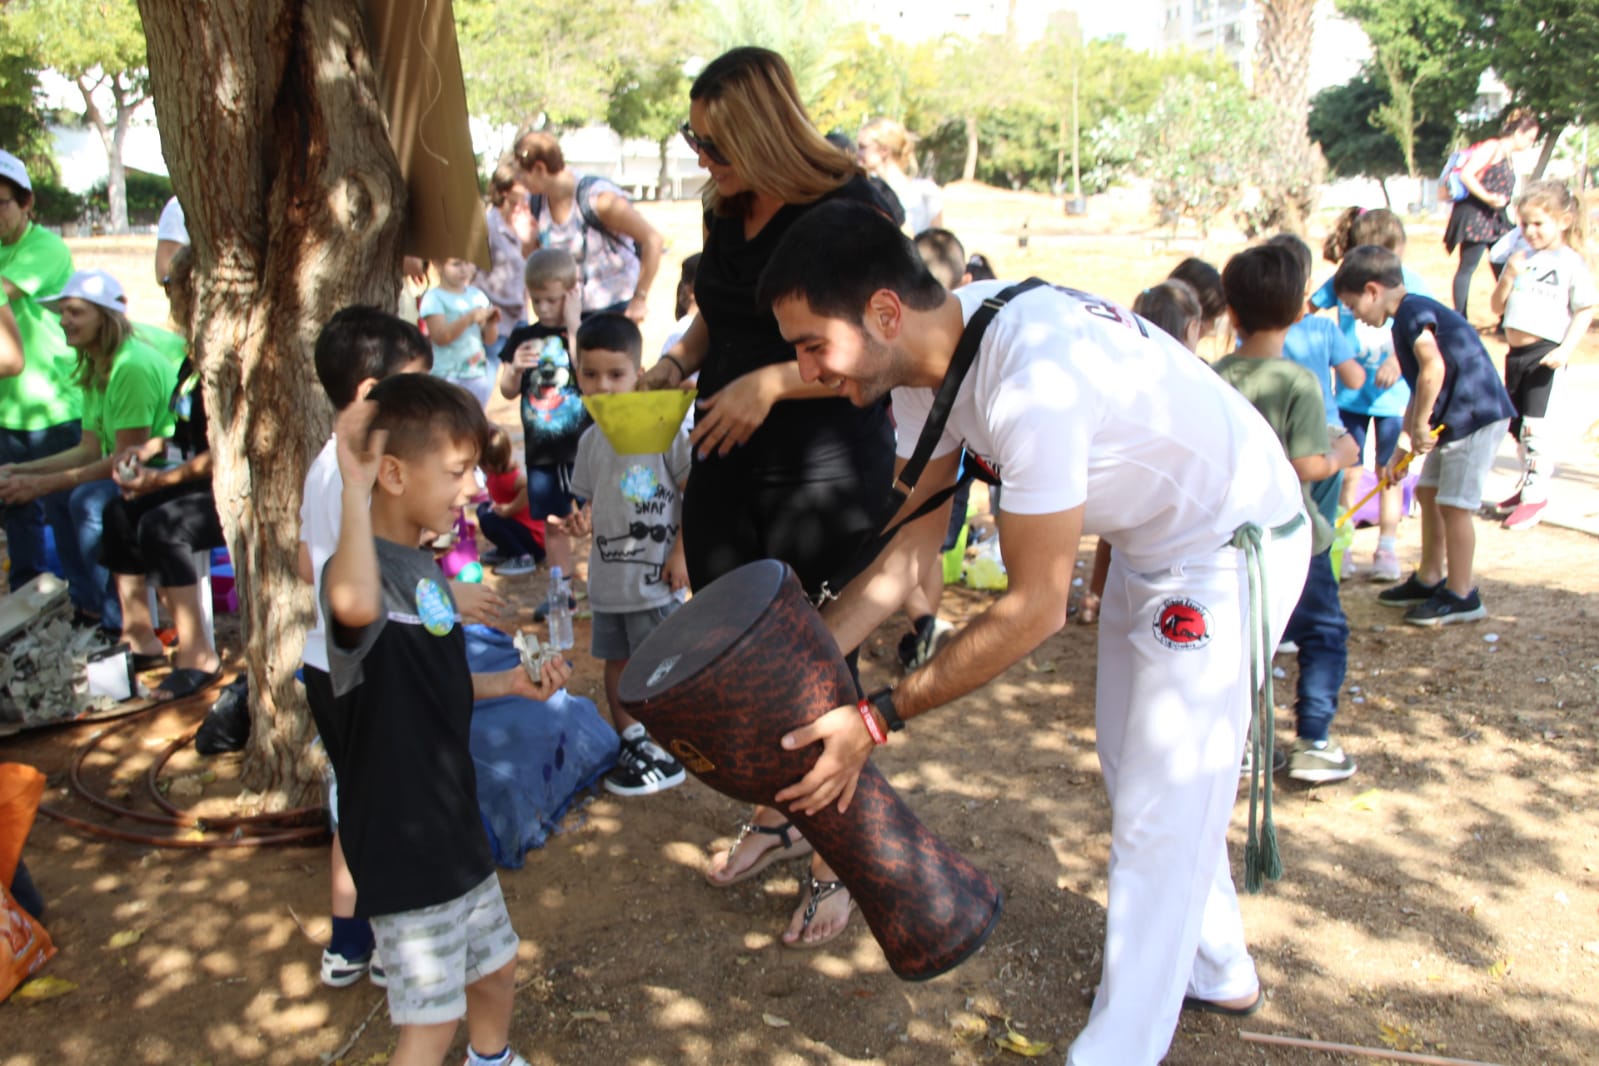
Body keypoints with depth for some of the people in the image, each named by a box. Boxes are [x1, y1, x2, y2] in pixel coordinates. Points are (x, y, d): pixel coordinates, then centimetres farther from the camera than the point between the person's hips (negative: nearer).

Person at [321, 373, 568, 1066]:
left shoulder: (423, 568, 6)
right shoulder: (362, 572, -24)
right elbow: (355, 606, -51)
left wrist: (509, 684, 8)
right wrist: (353, 485, -45)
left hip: (453, 823, 9)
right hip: (401, 844, -9)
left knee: (496, 966, 26)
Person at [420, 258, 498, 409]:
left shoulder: (477, 295, 9)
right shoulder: (434, 297, -7)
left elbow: (489, 339, 10)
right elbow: (440, 337, -19)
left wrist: (492, 322, -11)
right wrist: (470, 318, -26)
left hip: (478, 375, 5)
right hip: (446, 377, -5)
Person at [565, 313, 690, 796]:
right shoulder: (590, 440, 5)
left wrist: (681, 552, -13)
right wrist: (584, 521, -5)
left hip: (654, 578, -6)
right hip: (607, 577, 6)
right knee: (616, 663, 17)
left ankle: (667, 755, 18)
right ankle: (630, 745, 34)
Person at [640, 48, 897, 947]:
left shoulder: (853, 210, -13)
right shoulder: (728, 215, 9)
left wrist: (773, 382, -23)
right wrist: (677, 362, 3)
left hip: (826, 472, -7)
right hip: (728, 465, 7)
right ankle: (777, 819, 38)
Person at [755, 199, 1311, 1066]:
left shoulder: (1029, 379, -38)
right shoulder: (927, 360, -10)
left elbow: (1034, 608, -31)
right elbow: (911, 546, -4)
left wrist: (878, 718, -28)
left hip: (1233, 547, -9)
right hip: (1149, 542, 10)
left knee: (1161, 811, -3)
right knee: (1139, 773, 22)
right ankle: (1216, 972, 44)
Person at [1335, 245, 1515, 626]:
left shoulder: (1414, 311, -15)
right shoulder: (1406, 321, 16)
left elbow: (1434, 369, -29)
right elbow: (1418, 391, 18)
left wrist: (1420, 425, -19)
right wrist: (1402, 449, 16)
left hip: (1477, 414, -11)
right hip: (1454, 418, 11)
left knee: (1454, 504, -5)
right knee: (1428, 492, 17)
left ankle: (1461, 596, 5)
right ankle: (1430, 579, 29)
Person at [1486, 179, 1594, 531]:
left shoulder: (1571, 263, -5)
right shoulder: (1520, 260, 11)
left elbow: (1585, 311, -6)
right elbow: (1497, 307, 11)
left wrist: (1566, 348, -18)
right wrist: (1508, 277, -5)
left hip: (1544, 353, -6)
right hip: (1515, 352, 7)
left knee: (1533, 425, -8)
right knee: (1515, 425, 14)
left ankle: (1536, 494, 1)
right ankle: (1530, 483, 30)